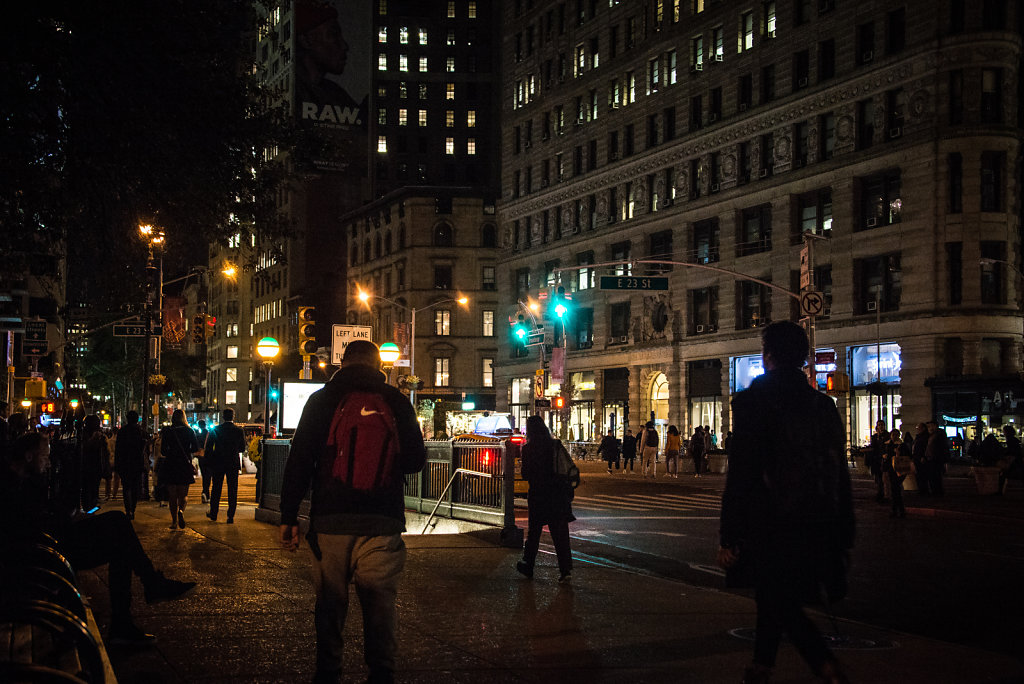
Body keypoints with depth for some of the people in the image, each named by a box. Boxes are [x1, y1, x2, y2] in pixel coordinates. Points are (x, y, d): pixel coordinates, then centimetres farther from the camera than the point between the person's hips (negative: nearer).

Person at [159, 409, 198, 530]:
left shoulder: (166, 432, -3)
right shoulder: (189, 431, -2)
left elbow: (163, 451, -4)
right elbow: (195, 448, -4)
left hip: (170, 465, 0)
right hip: (185, 465, 0)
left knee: (172, 495, 9)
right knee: (183, 494, 10)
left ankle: (174, 521, 7)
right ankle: (181, 510, -21)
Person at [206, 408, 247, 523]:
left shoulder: (215, 430, -5)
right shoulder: (239, 431, -5)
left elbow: (208, 447, -3)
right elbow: (242, 448, 2)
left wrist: (208, 462, 5)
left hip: (218, 463, 0)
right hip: (233, 464, 0)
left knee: (216, 489, 14)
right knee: (232, 490, 4)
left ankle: (213, 513, 24)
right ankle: (231, 516, 1)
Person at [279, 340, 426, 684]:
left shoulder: (321, 400, 5)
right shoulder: (396, 401, 4)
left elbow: (299, 460, 0)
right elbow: (415, 461, 6)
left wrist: (289, 517, 2)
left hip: (329, 518, 1)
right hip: (382, 520, 0)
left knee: (330, 601, 8)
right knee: (380, 602, 5)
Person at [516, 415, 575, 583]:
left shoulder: (528, 449, -9)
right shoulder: (556, 445, 1)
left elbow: (526, 474, -6)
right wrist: (568, 492, 11)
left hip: (538, 495, -3)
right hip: (559, 493, 3)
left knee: (534, 532, 12)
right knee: (560, 533, 3)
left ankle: (528, 566, 24)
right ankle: (565, 570, -4)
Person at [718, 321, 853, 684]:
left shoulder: (752, 402, -11)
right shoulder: (823, 405, 7)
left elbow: (740, 474, -15)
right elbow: (840, 475, 8)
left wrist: (729, 537, -11)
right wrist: (843, 536, 14)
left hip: (771, 526, -6)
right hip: (817, 527, 6)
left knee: (779, 603, 1)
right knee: (773, 599, 21)